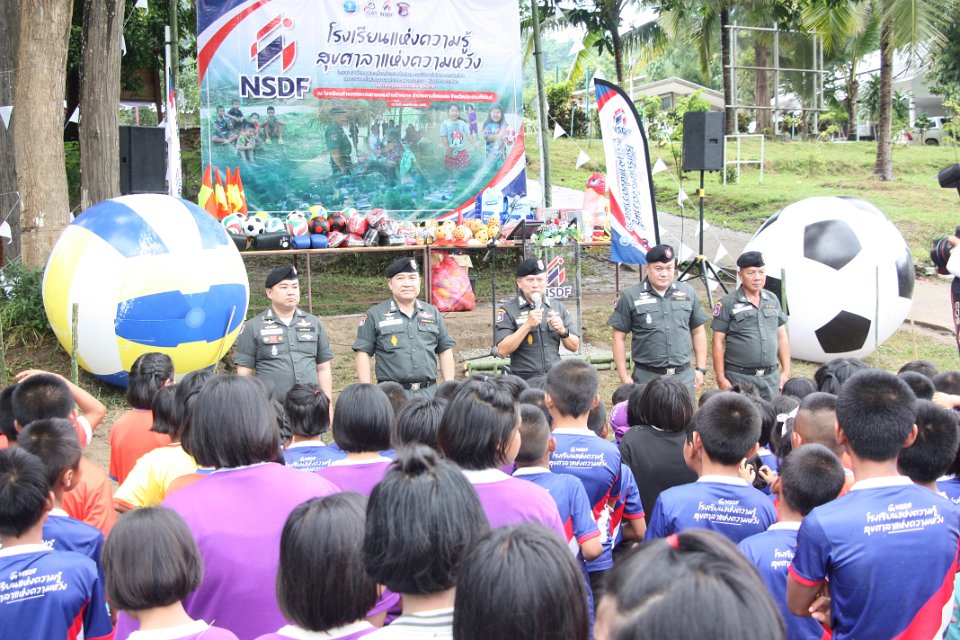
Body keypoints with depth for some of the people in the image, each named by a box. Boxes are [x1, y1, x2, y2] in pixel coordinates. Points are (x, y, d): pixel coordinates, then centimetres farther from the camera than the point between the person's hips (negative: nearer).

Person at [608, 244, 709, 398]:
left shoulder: (688, 293, 9)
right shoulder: (630, 297, -2)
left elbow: (698, 332, 14)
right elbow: (619, 337, -1)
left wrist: (701, 369, 9)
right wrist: (624, 377, -5)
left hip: (684, 376, 3)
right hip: (647, 377, -3)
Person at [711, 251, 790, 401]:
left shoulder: (772, 300, 12)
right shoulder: (728, 303, -4)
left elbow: (782, 337, 17)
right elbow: (718, 343, -5)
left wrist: (786, 371, 11)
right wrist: (721, 378, -10)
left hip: (771, 377, 4)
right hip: (740, 377, -4)